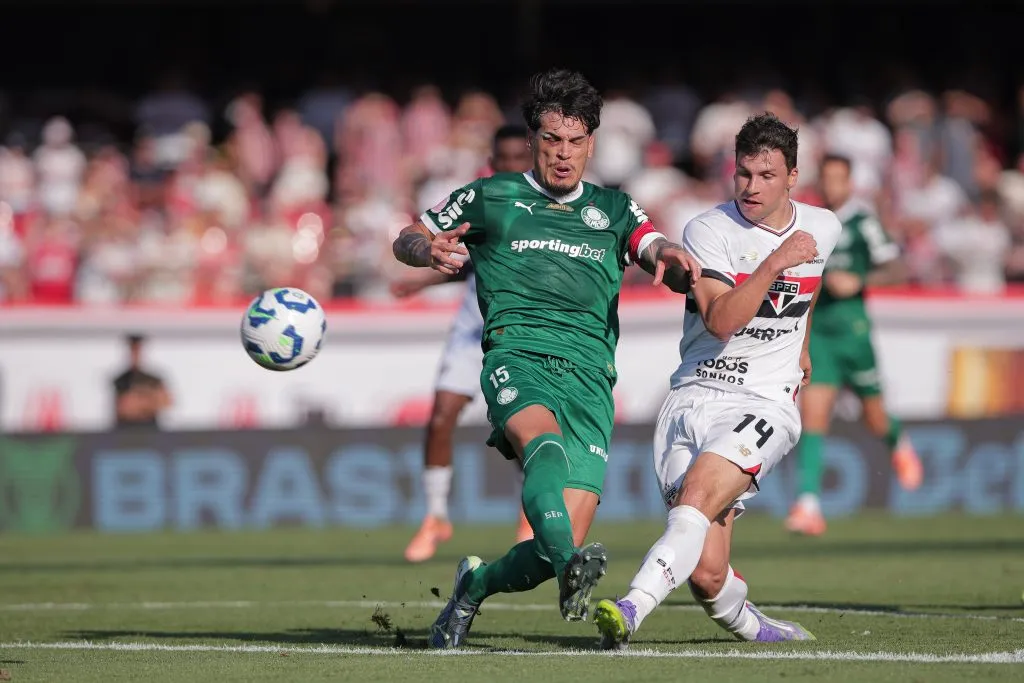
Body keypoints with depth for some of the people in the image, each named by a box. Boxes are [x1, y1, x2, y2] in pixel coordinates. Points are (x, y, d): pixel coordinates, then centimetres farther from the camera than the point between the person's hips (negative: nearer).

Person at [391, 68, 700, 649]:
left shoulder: (614, 210, 23)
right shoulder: (492, 198, 17)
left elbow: (659, 253, 7)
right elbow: (408, 239, 24)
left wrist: (675, 262, -19)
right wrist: (430, 251, -1)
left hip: (590, 376, 2)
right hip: (516, 356, -2)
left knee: (563, 546, -9)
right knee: (544, 439, -39)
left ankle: (477, 584, 22)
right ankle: (571, 564, -61)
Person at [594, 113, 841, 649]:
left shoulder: (823, 227, 8)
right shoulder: (708, 231, -4)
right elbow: (720, 320, -18)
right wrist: (775, 263, -25)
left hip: (764, 403, 0)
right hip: (692, 398, 0)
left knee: (697, 497, -30)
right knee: (707, 575, -9)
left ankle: (630, 611, -44)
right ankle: (750, 628, 22)